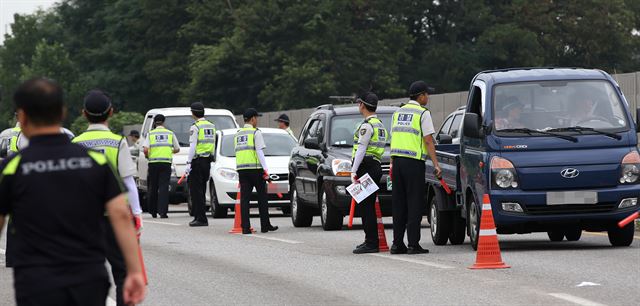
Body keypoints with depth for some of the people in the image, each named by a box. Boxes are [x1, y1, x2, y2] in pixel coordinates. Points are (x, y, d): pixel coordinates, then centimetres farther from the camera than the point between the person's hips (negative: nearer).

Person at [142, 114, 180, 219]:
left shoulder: (151, 134, 3)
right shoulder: (170, 134, 8)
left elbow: (145, 149, -8)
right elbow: (177, 149, 10)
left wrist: (147, 156, 12)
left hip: (153, 162, 0)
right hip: (166, 162, 0)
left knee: (153, 187, 11)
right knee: (164, 187, -2)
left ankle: (153, 211, 17)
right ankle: (163, 211, -12)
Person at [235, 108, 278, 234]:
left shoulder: (238, 134, 15)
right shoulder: (256, 133, -5)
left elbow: (237, 153, 15)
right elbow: (259, 152, -11)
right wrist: (265, 169, -10)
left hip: (241, 168, 5)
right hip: (255, 168, -5)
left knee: (244, 198, 0)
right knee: (262, 198, 6)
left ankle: (245, 227, -7)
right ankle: (265, 225, 10)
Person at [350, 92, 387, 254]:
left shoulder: (367, 125, -11)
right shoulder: (380, 124, 20)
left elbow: (361, 149, -17)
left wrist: (354, 171, -19)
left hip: (366, 166, -10)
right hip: (376, 166, 10)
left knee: (365, 205, -11)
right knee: (369, 206, 13)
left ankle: (371, 243, -15)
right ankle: (371, 241, 15)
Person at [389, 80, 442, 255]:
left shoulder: (398, 113, 16)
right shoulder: (423, 113, -5)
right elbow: (428, 140, -10)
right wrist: (436, 164, -9)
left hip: (397, 161, 6)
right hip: (414, 162, -6)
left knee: (399, 203, 9)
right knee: (415, 203, -4)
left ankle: (397, 243, 7)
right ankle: (413, 244, -8)